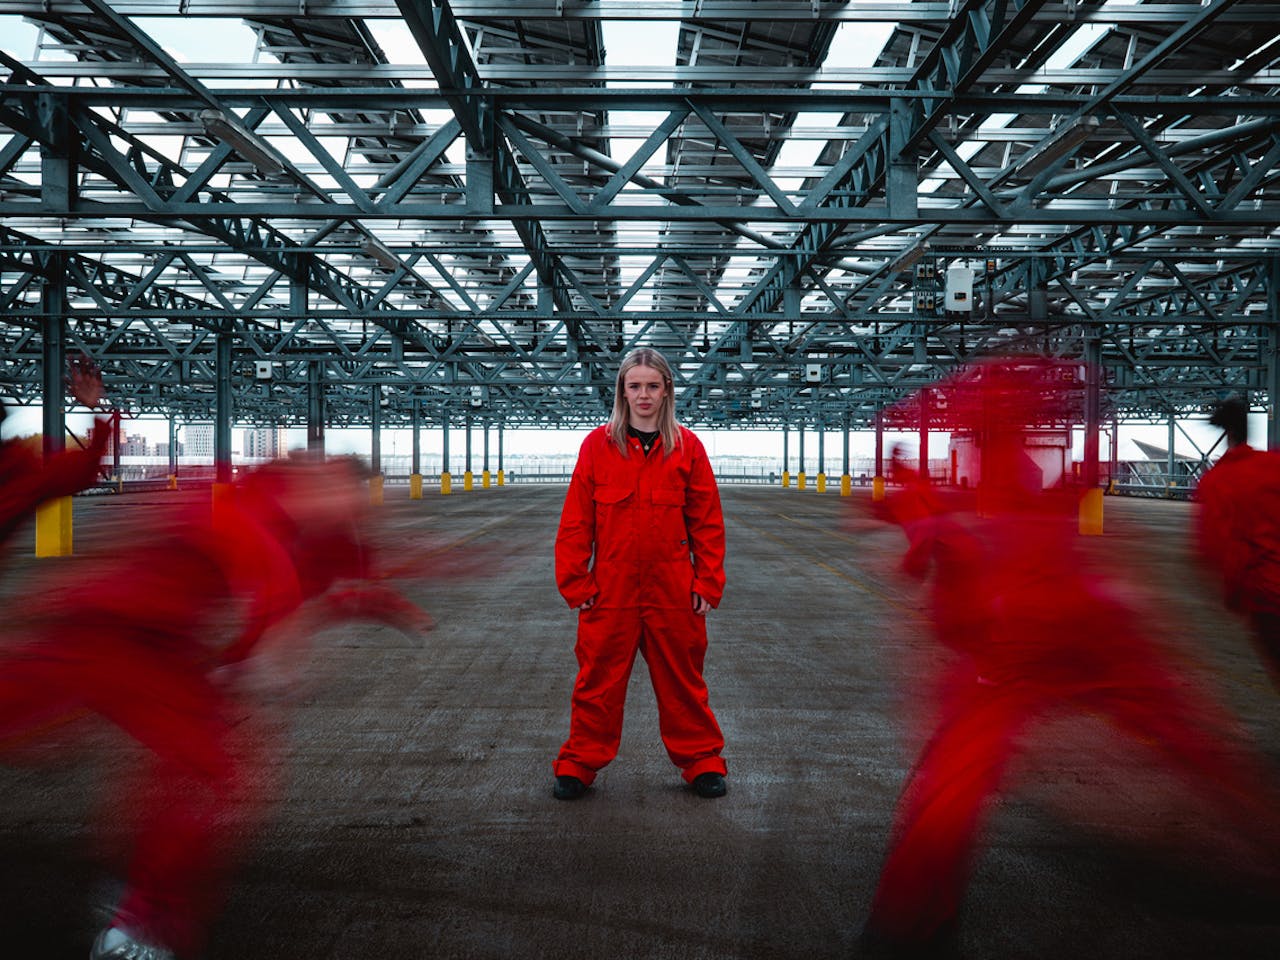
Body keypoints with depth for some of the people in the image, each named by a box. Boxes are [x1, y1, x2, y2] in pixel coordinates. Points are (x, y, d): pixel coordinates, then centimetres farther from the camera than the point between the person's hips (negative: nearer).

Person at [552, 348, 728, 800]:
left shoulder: (688, 447, 0)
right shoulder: (597, 445, -1)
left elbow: (707, 521, 3)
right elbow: (575, 520, 0)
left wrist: (708, 583, -1)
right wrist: (575, 582, -3)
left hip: (673, 589, 1)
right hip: (611, 587, 0)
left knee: (682, 677, 12)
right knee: (599, 677, 8)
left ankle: (701, 760, 29)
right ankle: (579, 763, 26)